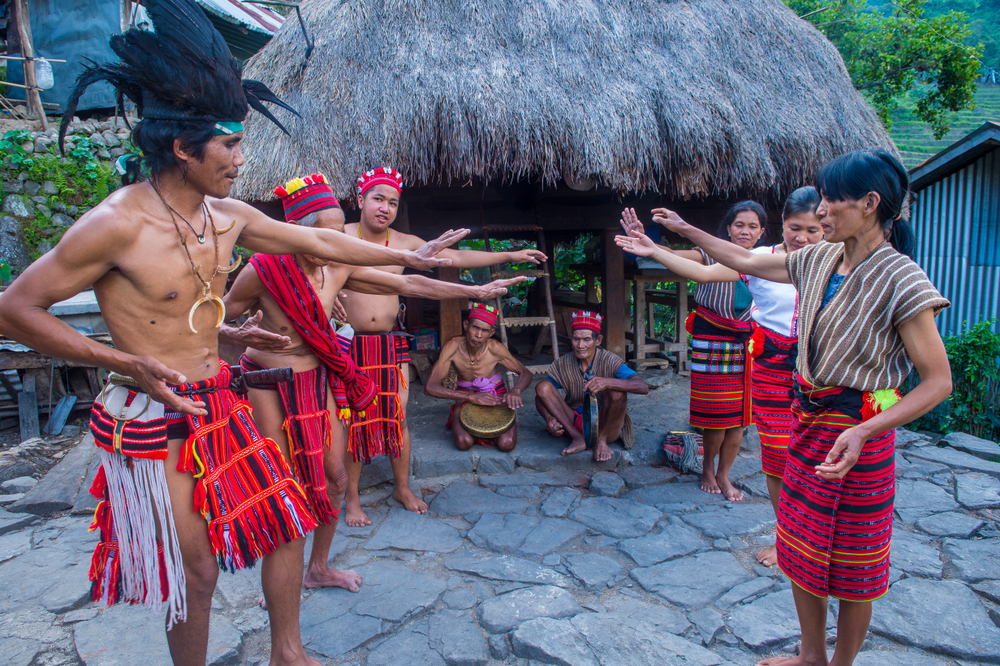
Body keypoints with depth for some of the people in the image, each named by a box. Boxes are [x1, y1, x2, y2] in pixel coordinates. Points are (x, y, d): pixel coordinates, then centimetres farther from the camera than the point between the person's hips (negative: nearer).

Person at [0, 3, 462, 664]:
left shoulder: (227, 216, 1)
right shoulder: (117, 224, -19)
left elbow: (319, 240, 10)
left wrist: (408, 255, 15)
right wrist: (125, 361, -20)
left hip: (221, 406, 7)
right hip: (152, 419, -7)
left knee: (286, 519, 13)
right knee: (196, 570, 5)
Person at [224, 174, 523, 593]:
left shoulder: (339, 269, -4)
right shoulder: (263, 271, -16)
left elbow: (409, 285, -2)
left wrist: (475, 291, -1)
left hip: (319, 381, 5)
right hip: (269, 383, -5)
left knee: (334, 478, 9)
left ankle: (318, 569, 31)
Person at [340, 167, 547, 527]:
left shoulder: (405, 242, 3)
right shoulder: (339, 236, -5)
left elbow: (457, 257, 7)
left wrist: (510, 256, 6)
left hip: (391, 343, 3)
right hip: (349, 344, -3)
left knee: (397, 416, 8)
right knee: (351, 420, 3)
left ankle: (403, 487, 28)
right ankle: (352, 499, 20)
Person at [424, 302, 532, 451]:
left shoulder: (494, 348, -21)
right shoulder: (453, 347, -24)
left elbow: (525, 373, -7)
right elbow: (430, 387, -26)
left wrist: (515, 391, -31)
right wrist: (472, 397, -33)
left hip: (496, 394, 1)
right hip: (466, 396, -1)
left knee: (507, 444, -20)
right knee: (463, 443, -26)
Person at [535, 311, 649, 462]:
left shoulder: (609, 361, -14)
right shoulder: (562, 364, -5)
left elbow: (643, 387, -27)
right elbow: (541, 396, -1)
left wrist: (607, 382, -44)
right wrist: (548, 418, -25)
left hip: (606, 425, -3)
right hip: (574, 422, 3)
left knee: (617, 391, -31)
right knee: (542, 386, -15)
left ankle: (601, 440, -10)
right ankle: (577, 439, -16)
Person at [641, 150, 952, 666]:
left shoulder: (899, 280, -19)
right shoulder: (819, 261, 1)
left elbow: (938, 381, -18)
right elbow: (746, 263, 16)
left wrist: (863, 432, -29)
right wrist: (685, 229, 18)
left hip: (856, 430, -7)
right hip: (808, 416, 7)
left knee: (852, 568, 10)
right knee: (800, 548, 18)